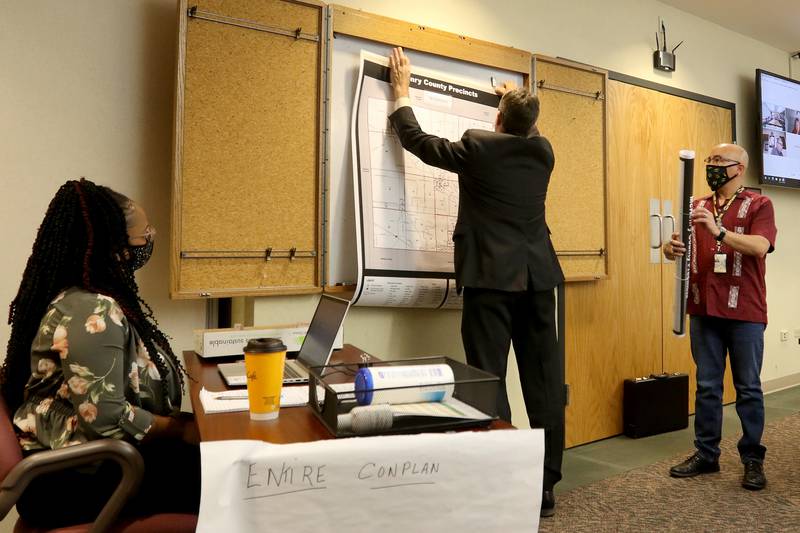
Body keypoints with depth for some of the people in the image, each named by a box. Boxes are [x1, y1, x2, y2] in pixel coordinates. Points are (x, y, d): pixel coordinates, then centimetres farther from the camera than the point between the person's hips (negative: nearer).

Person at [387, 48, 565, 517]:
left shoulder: (477, 146, -4)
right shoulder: (543, 151, 10)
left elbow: (417, 140, 8)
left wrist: (402, 89, 23)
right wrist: (520, 105, 51)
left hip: (492, 276, -5)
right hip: (537, 276, 6)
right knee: (544, 382, 9)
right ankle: (546, 487, 20)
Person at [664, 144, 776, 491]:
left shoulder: (759, 205, 0)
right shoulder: (697, 207, 13)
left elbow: (760, 246, -16)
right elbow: (678, 247, 8)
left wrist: (719, 231, -30)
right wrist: (671, 248, -16)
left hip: (744, 311, -4)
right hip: (703, 309, 4)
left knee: (748, 387, 7)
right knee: (706, 386, 10)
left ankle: (753, 459, 19)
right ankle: (706, 454, 20)